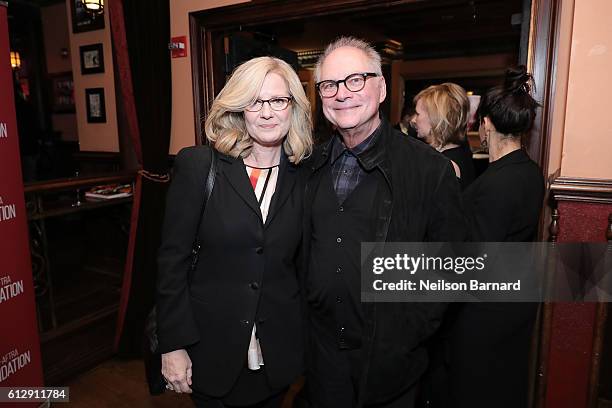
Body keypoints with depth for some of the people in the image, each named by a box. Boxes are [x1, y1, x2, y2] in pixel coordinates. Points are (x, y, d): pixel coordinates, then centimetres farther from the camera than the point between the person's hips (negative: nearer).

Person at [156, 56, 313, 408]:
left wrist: (307, 336, 5)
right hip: (211, 350, -2)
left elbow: (300, 263, 3)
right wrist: (173, 344, -9)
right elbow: (173, 259, -9)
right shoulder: (198, 165, -10)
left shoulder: (304, 177, -3)